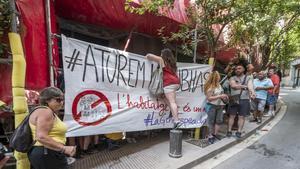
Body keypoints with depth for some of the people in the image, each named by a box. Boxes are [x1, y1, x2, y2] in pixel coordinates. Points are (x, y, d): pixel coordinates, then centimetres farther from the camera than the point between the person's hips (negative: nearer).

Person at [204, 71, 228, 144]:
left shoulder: (219, 85, 6)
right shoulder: (210, 87, -17)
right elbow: (209, 98, -20)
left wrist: (224, 97, 3)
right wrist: (220, 96, -21)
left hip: (219, 105, 7)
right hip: (212, 106, -7)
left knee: (219, 120, 7)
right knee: (211, 121, 4)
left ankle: (215, 134, 22)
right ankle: (210, 136, 18)